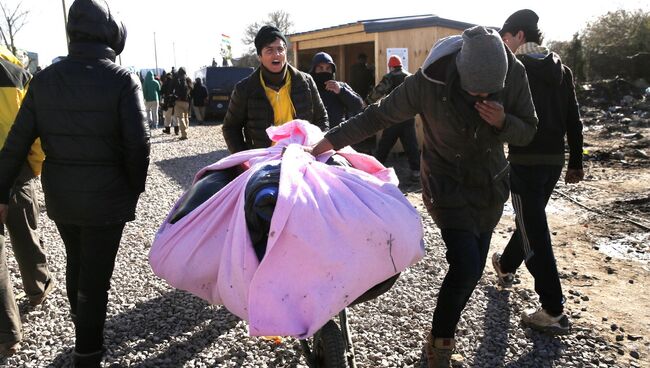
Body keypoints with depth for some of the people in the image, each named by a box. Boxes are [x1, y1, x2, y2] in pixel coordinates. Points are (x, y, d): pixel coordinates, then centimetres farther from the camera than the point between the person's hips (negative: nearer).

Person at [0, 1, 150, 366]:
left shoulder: (45, 79, 1)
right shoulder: (122, 79, -14)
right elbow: (138, 142, -20)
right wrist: (136, 187, -3)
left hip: (59, 195, 5)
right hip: (105, 197, -5)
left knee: (76, 263, 25)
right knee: (94, 277, 5)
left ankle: (82, 326, 47)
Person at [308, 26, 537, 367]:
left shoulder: (514, 74, -16)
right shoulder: (428, 82, -25)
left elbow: (527, 131, -5)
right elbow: (379, 114, -14)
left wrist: (503, 122, -27)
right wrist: (331, 140, -13)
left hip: (491, 185, 5)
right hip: (449, 185, -4)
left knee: (472, 268, 11)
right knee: (466, 266, -15)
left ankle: (443, 336, 33)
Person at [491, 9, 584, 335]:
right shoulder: (562, 70, 11)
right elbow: (574, 120, 12)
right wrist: (576, 163, 17)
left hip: (526, 160, -7)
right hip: (554, 160, 8)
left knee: (535, 231, -3)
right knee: (530, 220, 22)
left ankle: (553, 311, 1)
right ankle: (506, 266, 45)